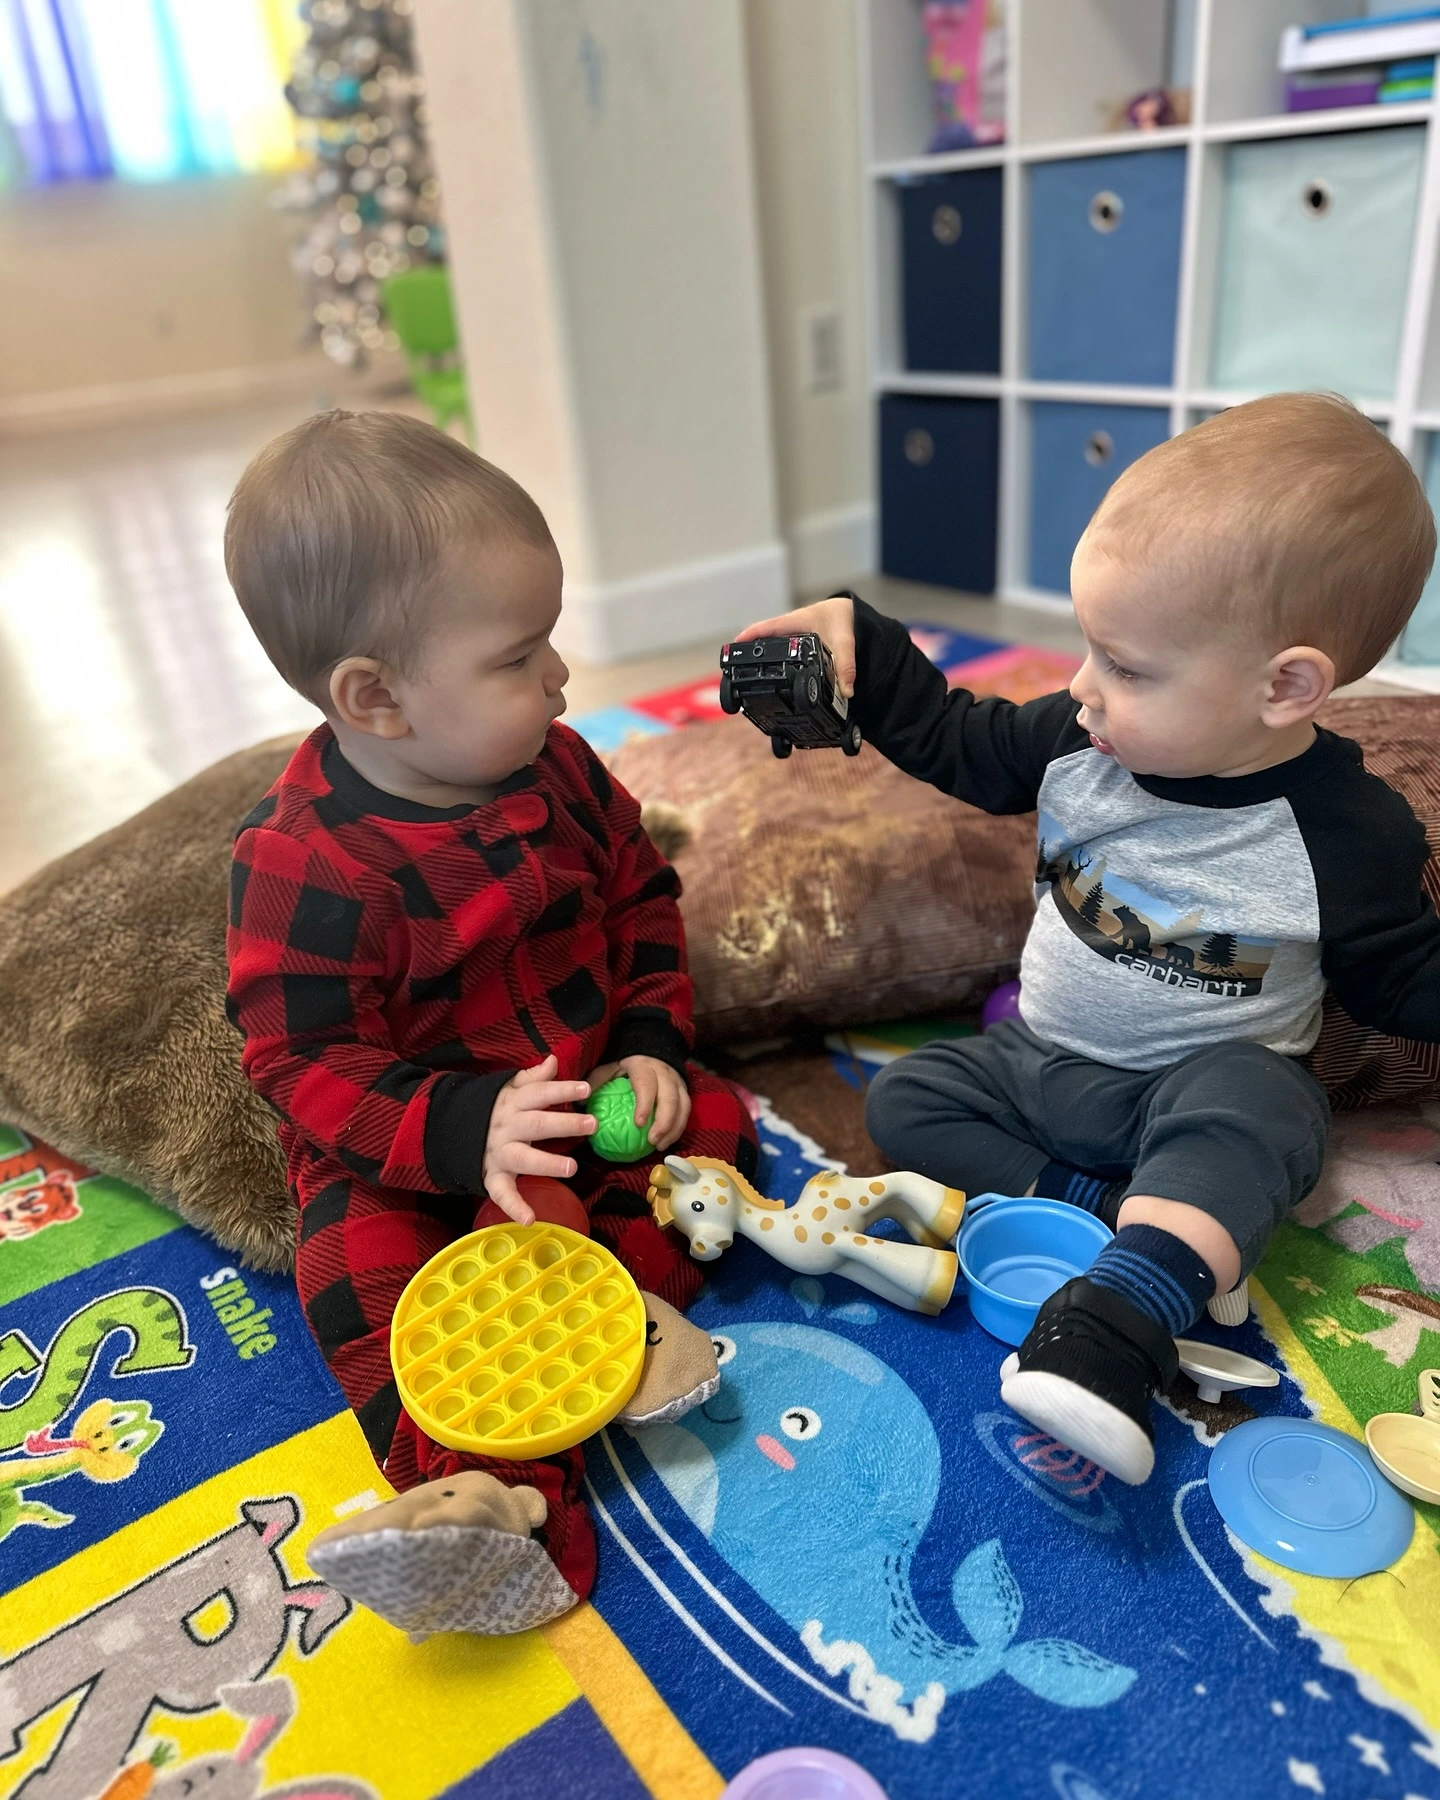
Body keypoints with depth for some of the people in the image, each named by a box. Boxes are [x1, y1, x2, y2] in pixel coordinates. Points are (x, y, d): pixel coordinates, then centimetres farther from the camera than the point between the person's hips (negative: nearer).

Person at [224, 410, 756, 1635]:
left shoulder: (557, 767, -6)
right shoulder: (304, 862, -24)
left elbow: (642, 897, 5)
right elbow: (306, 1062, -21)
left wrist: (649, 1045, -8)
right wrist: (465, 1129, -34)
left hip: (589, 1097, 5)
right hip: (412, 1153, -5)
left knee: (718, 1126, -8)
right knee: (362, 1264, -26)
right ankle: (496, 1496, -32)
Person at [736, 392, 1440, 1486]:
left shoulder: (1350, 832, -18)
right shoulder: (1079, 743, -10)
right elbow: (961, 743, 5)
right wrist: (858, 641, -5)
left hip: (1214, 1080, -5)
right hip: (1039, 1060, 5)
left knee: (1247, 1100, -35)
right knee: (904, 1100, -8)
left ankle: (1110, 1324, -46)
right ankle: (1161, 1230, -17)